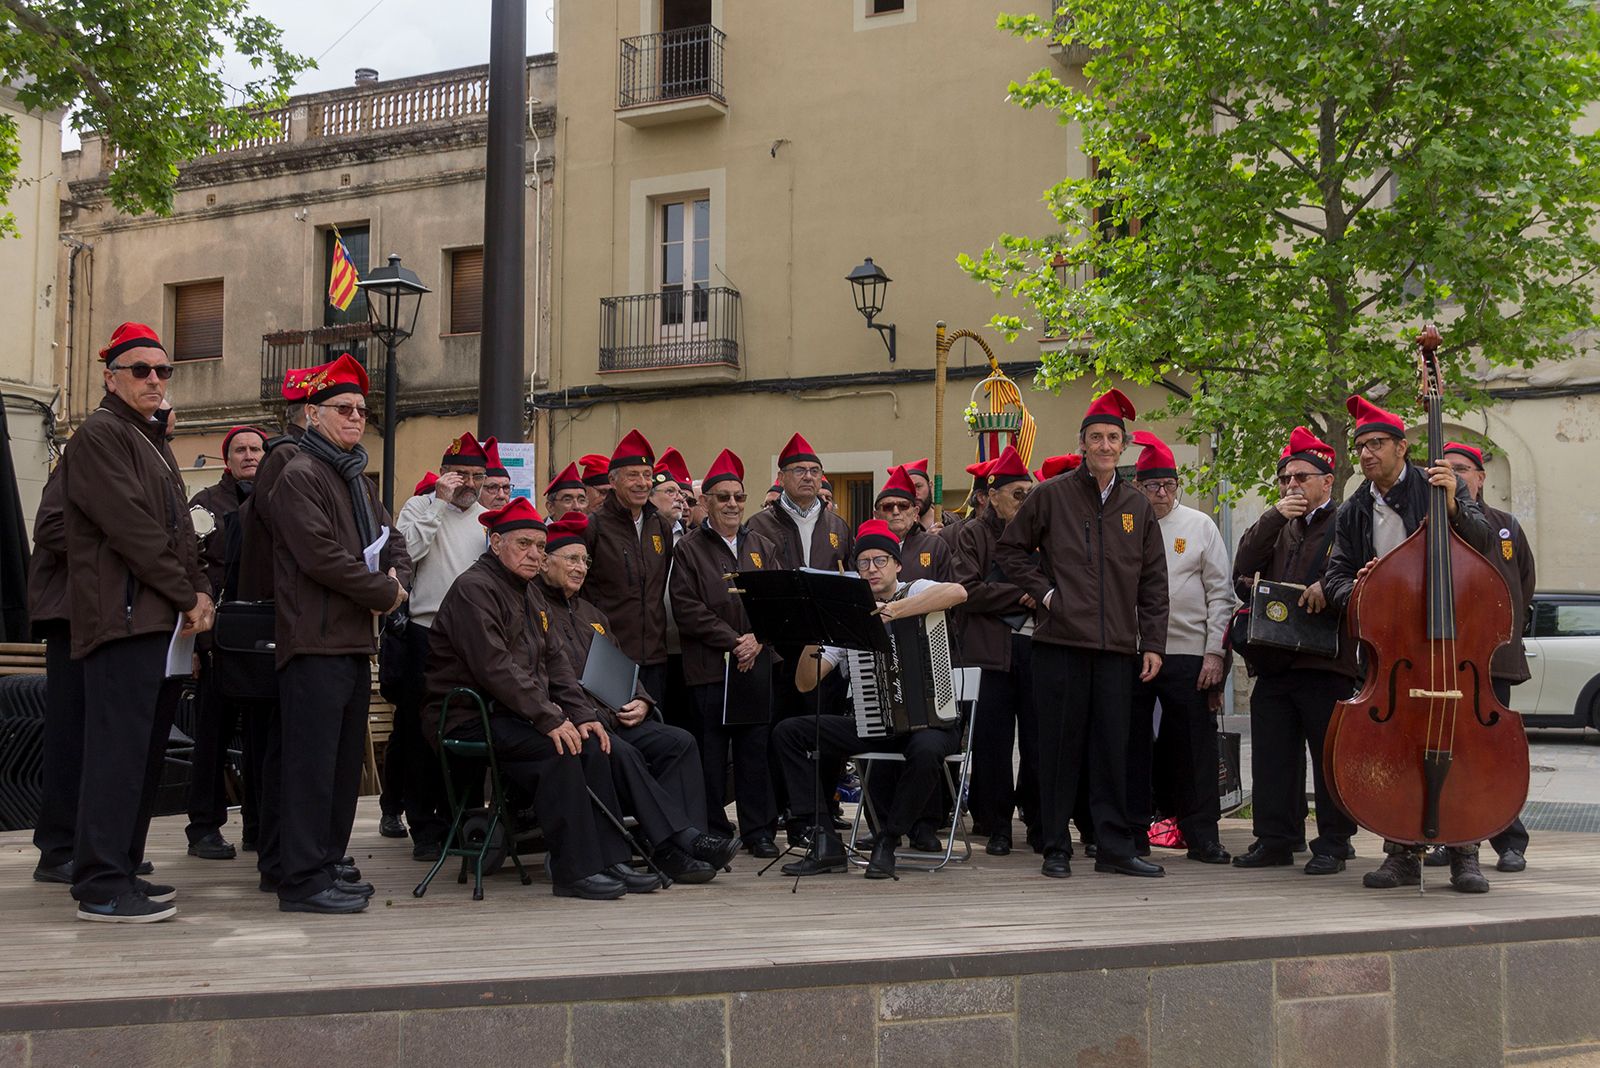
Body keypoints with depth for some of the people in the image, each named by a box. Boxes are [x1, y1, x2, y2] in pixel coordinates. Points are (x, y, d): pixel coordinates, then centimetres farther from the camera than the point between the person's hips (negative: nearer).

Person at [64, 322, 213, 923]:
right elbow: (131, 526, -14)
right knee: (119, 749, -11)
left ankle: (121, 872, 16)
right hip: (124, 618, -9)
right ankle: (102, 886, -9)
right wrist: (186, 596, -11)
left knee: (144, 752, 10)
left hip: (162, 621, 9)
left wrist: (200, 592, 6)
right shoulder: (100, 435, -4)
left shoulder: (154, 442, 25)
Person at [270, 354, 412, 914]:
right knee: (312, 762, -8)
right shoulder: (300, 476, -9)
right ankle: (303, 879, -5)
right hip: (316, 641, -10)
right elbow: (321, 554, -18)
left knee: (345, 761, 14)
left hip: (356, 641, 10)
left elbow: (392, 540, 24)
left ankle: (328, 864, 23)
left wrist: (397, 576, 1)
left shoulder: (358, 480, 20)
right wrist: (383, 592, -11)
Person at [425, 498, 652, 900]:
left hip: (512, 715, 9)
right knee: (558, 749, -26)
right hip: (472, 719, -9)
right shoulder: (474, 588, -13)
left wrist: (582, 714, 1)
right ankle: (576, 869, -23)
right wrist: (551, 720, -26)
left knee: (590, 742, -9)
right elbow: (494, 667, -23)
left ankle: (609, 858, -8)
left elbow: (553, 661, 17)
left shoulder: (526, 594, 19)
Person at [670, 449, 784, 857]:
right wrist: (733, 640, -12)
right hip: (709, 666, -3)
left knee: (756, 747, 3)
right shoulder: (689, 549, 2)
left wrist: (757, 640, -10)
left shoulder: (762, 546, 15)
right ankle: (713, 833, 8)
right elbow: (687, 609, -7)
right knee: (712, 750, 0)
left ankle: (759, 830, 10)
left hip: (757, 665, 3)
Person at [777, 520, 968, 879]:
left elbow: (957, 592, -27)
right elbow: (805, 683, 4)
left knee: (925, 751, -40)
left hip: (928, 719, -4)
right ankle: (826, 842, -14)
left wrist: (892, 611, -31)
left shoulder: (915, 592, 0)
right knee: (787, 732, -10)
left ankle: (886, 843, -16)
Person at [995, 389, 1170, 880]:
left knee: (1113, 747, 4)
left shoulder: (1136, 506, 12)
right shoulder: (1051, 496, 3)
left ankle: (1115, 846, 10)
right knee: (1060, 745, 1)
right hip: (1061, 641, -2)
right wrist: (1043, 591, -2)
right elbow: (1009, 550, 10)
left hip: (1117, 646, 3)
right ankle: (1056, 847, 9)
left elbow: (1153, 582, 13)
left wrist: (1153, 643, 6)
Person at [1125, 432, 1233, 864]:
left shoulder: (1200, 525, 7)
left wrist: (1214, 651, -3)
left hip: (1187, 653, 0)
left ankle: (1202, 835, 8)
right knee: (1133, 744, 5)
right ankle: (1133, 832, 14)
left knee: (1195, 746, 1)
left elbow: (1220, 593, 5)